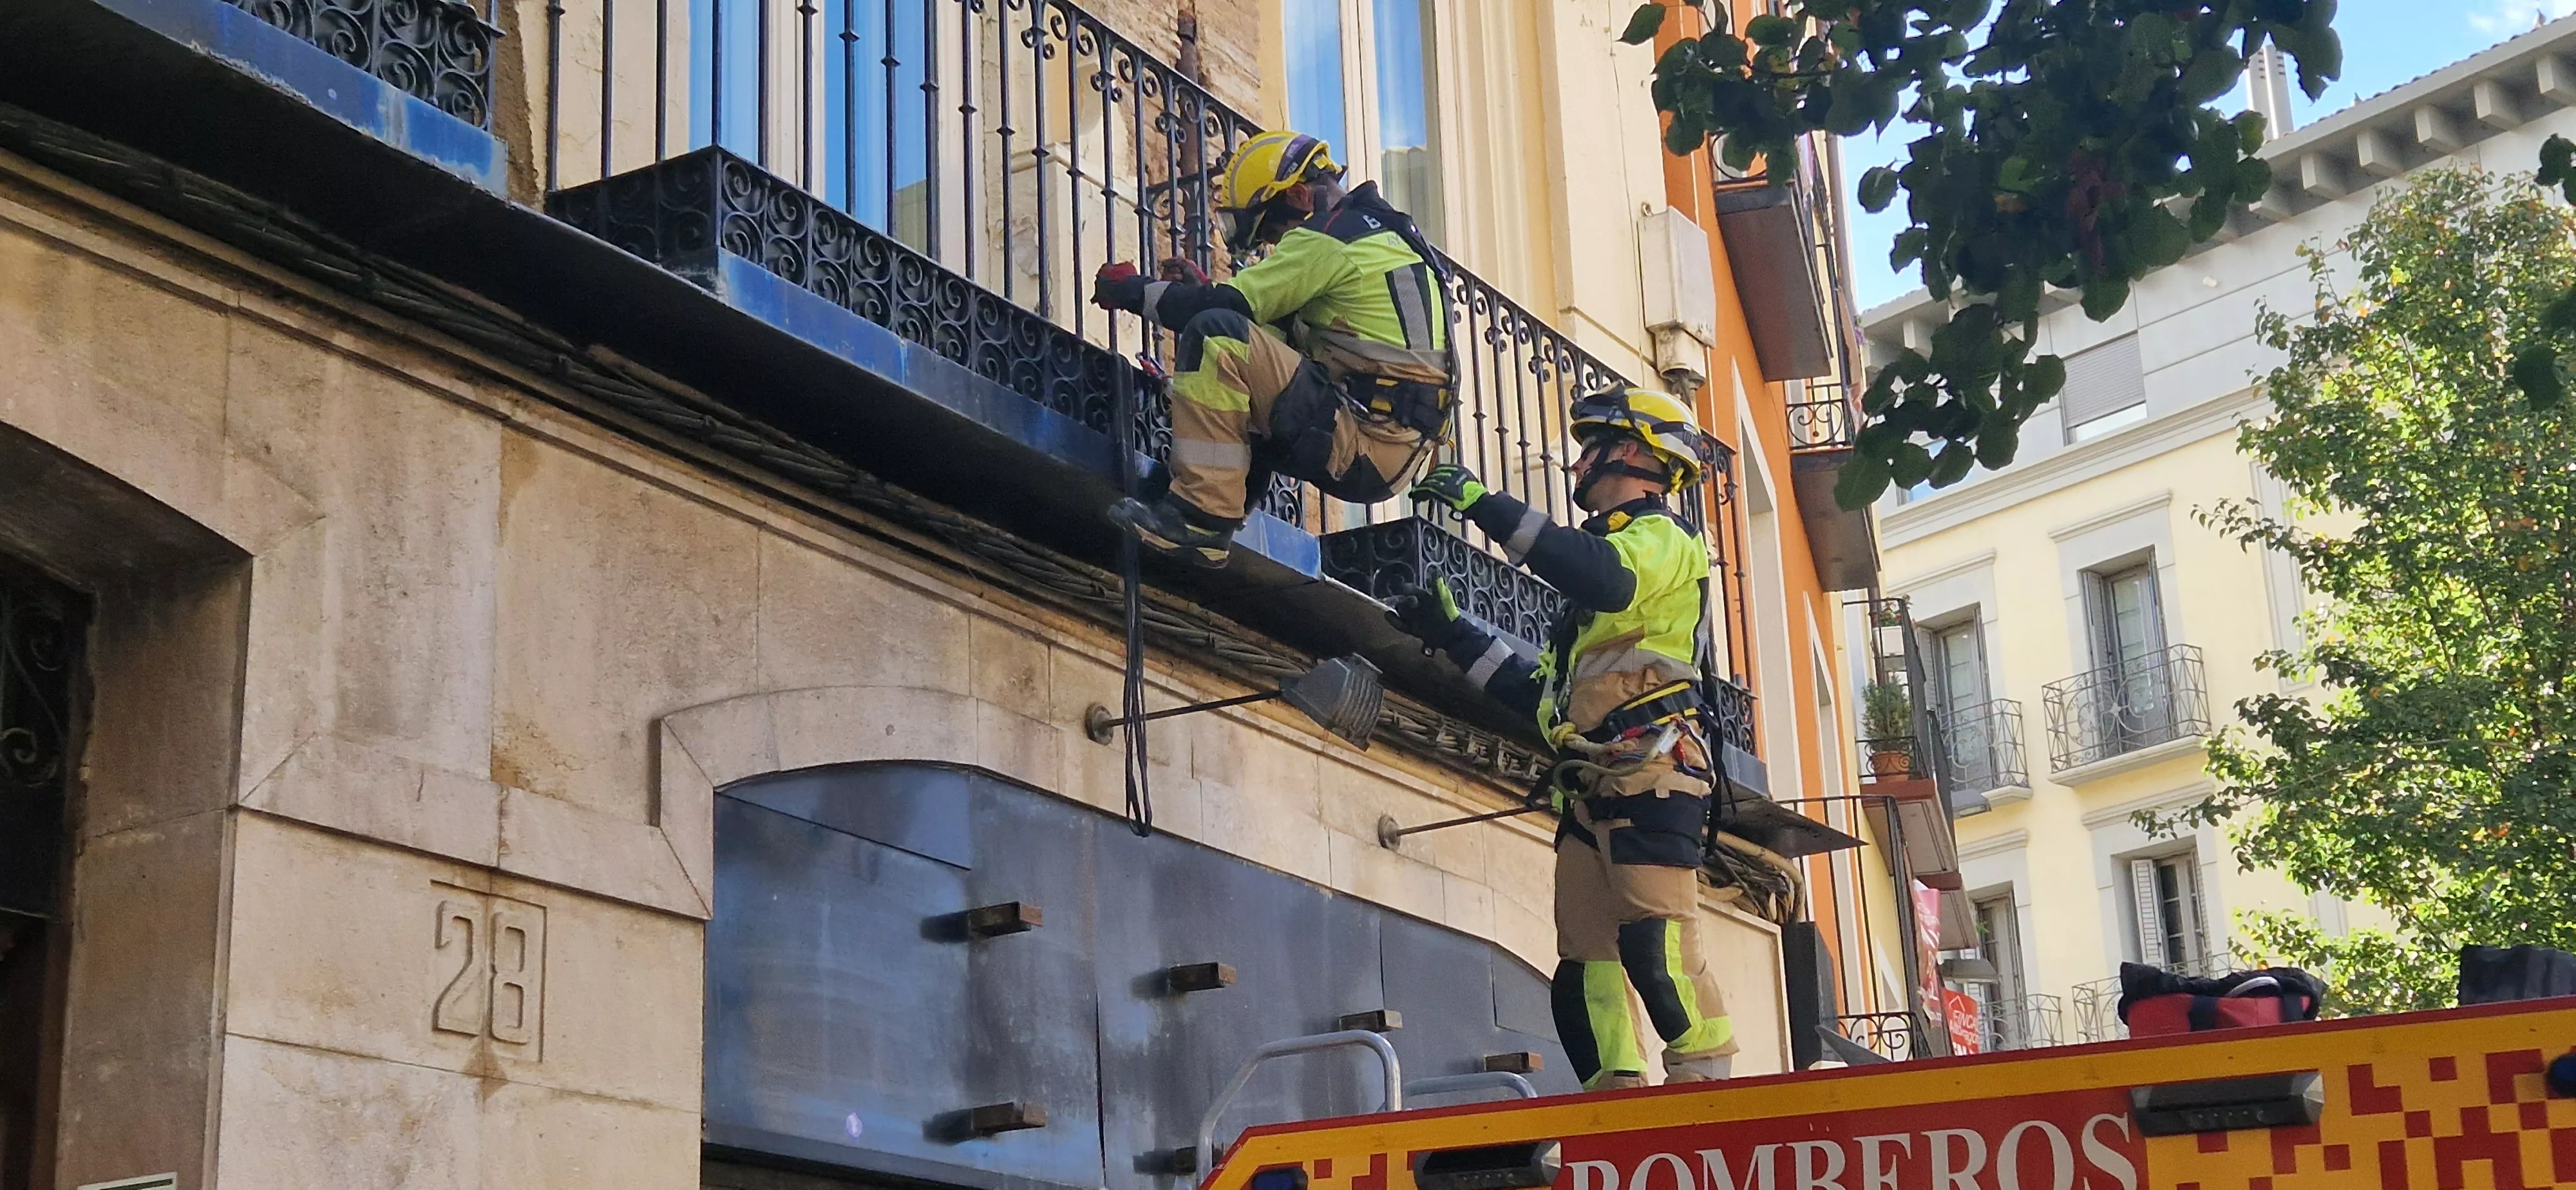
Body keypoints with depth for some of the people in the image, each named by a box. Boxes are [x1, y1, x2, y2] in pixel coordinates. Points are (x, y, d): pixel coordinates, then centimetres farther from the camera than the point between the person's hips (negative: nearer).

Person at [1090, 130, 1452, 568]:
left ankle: (1200, 518, -19)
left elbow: (1224, 308, -10)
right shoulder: (1383, 229, 23)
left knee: (1217, 336, -17)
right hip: (1397, 457, 10)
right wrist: (1205, 291, 19)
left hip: (1366, 442, -10)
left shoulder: (1327, 238, -8)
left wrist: (1133, 290, 5)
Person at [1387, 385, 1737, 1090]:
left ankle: (1709, 1091, -18)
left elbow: (1606, 579, -23)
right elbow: (1537, 693, 32)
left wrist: (1484, 504, -21)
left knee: (1656, 941, -20)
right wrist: (1453, 634, 27)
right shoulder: (1615, 547, 33)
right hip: (1592, 786, 9)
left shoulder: (1661, 537, 5)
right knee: (1585, 961, -1)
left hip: (1649, 773, -9)